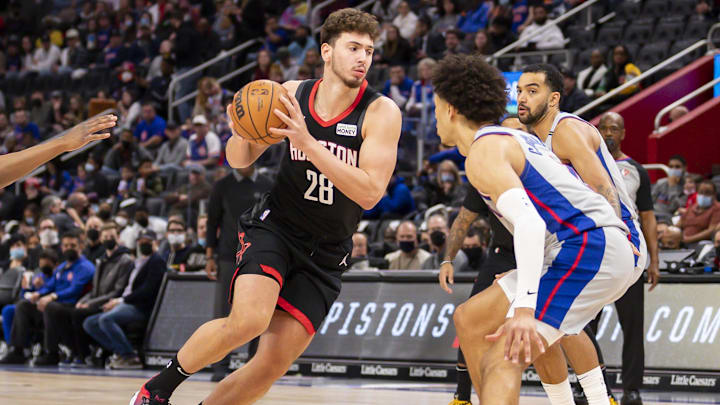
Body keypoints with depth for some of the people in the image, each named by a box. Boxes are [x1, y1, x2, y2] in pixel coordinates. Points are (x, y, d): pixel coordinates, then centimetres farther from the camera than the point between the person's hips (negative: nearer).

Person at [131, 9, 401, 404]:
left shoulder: (381, 112, -10)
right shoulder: (293, 93, -2)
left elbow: (370, 191, -22)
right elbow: (240, 160, 9)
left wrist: (307, 142, -29)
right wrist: (241, 132, -16)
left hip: (325, 256, 1)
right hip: (274, 227, -1)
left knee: (273, 364, -5)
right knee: (249, 319, -27)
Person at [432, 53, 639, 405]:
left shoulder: (484, 151, -7)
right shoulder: (516, 137, 25)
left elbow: (529, 222, -23)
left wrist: (523, 308, -32)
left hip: (588, 246, -10)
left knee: (502, 360, -21)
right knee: (469, 321, 20)